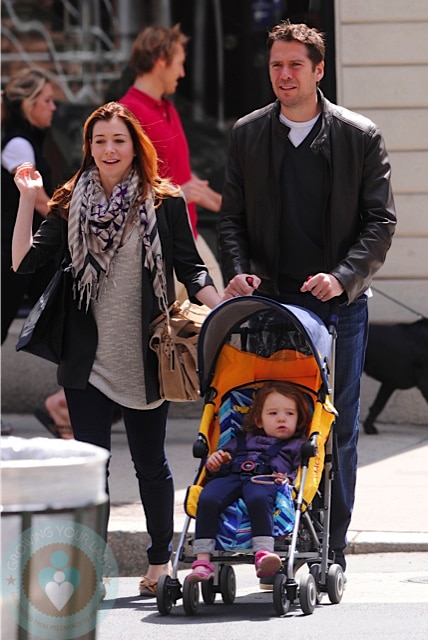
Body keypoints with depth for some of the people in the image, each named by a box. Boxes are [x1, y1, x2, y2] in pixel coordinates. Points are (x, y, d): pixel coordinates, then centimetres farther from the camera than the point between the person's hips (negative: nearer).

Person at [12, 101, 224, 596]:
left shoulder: (164, 202, -1)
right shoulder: (71, 204, 5)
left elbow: (190, 269, -1)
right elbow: (24, 262, -2)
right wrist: (27, 200, -7)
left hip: (144, 359, -1)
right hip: (87, 360, 2)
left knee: (150, 462, 9)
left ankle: (160, 563, 22)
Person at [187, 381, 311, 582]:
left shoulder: (296, 446, 30)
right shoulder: (243, 440, 39)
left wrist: (289, 480, -8)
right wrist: (214, 464, 9)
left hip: (265, 480, -3)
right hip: (231, 477, 3)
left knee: (258, 499, -42)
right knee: (207, 499, -32)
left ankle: (263, 553, -56)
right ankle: (202, 560, -37)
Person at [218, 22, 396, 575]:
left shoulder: (360, 136, 1)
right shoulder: (247, 135, 9)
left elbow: (381, 220, -1)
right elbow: (232, 217, 11)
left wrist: (342, 276, -15)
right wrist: (237, 271, -7)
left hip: (339, 303, -2)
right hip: (270, 301, 2)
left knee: (337, 431, 1)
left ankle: (329, 555, 7)